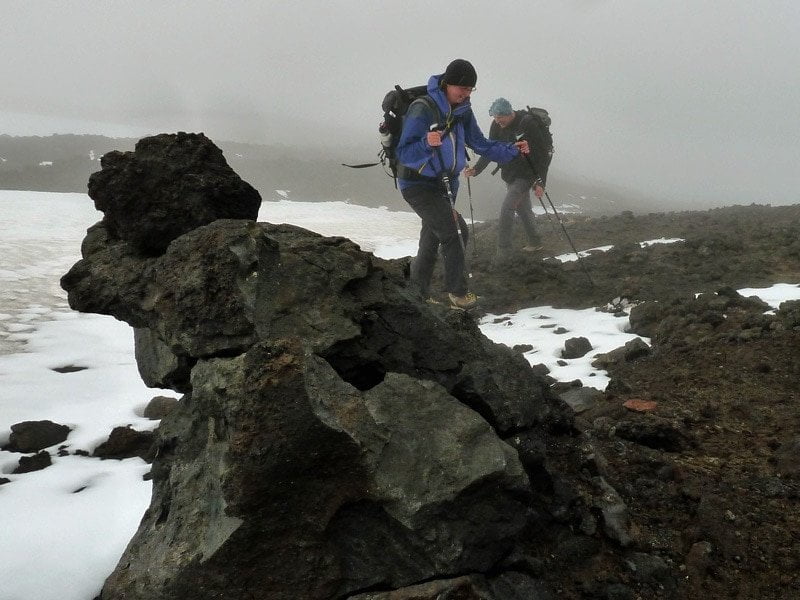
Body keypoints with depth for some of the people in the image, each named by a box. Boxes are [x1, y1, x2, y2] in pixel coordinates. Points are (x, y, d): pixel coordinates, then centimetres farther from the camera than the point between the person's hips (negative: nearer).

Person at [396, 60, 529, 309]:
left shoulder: (463, 111, 0)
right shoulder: (422, 109, -22)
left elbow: (480, 144, 8)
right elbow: (405, 155, -27)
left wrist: (511, 149, -3)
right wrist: (427, 143, -45)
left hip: (446, 183, 8)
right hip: (418, 185, -8)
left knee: (432, 239, 17)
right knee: (455, 232, -17)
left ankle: (418, 291, 33)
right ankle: (457, 291, 0)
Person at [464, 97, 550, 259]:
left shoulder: (528, 125, -23)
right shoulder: (497, 125, -4)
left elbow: (542, 155, -19)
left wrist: (540, 182, -21)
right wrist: (476, 169, -13)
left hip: (525, 175, -7)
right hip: (509, 174, 7)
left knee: (506, 208, -16)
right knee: (523, 209, 17)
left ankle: (503, 252, -12)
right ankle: (535, 243, 34)